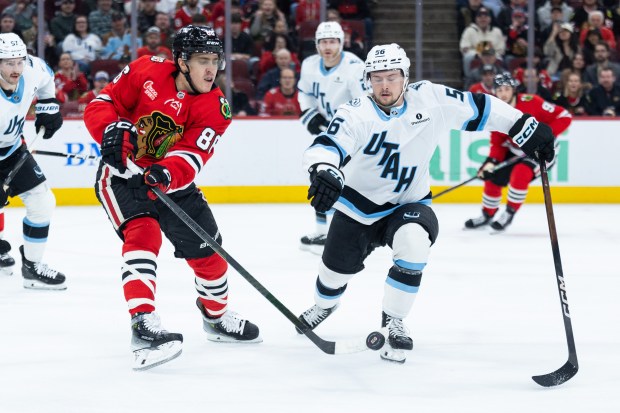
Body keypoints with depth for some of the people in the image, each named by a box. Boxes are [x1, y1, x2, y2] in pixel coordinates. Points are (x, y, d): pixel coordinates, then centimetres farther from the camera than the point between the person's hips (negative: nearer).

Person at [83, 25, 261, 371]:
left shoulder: (215, 109, -13)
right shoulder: (146, 72, -16)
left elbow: (191, 158, -24)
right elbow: (102, 104, -9)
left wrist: (166, 175, -45)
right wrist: (112, 129, -31)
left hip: (171, 181, 4)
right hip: (122, 173, -4)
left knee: (207, 249, 11)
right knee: (144, 235, -28)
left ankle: (217, 316, 39)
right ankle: (144, 326, -36)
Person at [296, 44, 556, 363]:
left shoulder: (431, 99, -15)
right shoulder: (357, 114, -22)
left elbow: (478, 108, -4)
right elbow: (327, 145, -38)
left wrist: (527, 128, -4)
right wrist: (324, 172, -62)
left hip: (409, 203, 0)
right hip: (359, 204, 0)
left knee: (414, 243, -30)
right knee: (338, 265, 9)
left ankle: (393, 322, -11)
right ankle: (324, 306, 49)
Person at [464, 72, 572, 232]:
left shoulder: (531, 102, -25)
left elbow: (564, 116, -23)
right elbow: (498, 144, 0)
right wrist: (491, 162, -18)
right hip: (516, 152, 7)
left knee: (520, 173, -30)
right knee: (493, 178, 4)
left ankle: (509, 213, -12)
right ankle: (487, 215, 29)